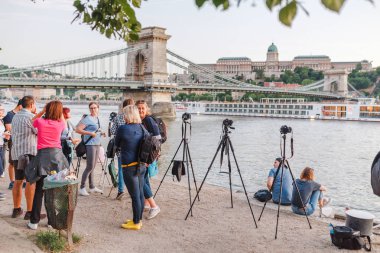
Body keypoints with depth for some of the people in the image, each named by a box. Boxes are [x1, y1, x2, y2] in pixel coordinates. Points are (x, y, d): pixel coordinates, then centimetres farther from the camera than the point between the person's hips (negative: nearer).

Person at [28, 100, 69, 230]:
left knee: (39, 191, 6)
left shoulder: (40, 121, 1)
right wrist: (60, 112, 21)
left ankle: (34, 221, 8)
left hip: (42, 155, 0)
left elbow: (32, 122, 25)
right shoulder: (60, 124, 2)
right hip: (57, 155, 0)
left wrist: (42, 111, 18)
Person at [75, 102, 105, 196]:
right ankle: (82, 188, -1)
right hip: (90, 145, -8)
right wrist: (90, 133, -21)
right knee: (90, 167, -9)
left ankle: (92, 187, 21)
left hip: (97, 144, 8)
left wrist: (101, 133, 8)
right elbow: (77, 129, -17)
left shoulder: (97, 119, 14)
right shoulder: (87, 119, -10)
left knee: (92, 167, 13)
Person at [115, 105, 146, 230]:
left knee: (135, 195, 0)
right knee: (140, 193, 14)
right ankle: (138, 219, 27)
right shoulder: (141, 128, 5)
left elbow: (117, 144, 3)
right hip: (142, 165, 7)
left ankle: (136, 223, 10)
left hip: (129, 166, -7)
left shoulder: (123, 128, -12)